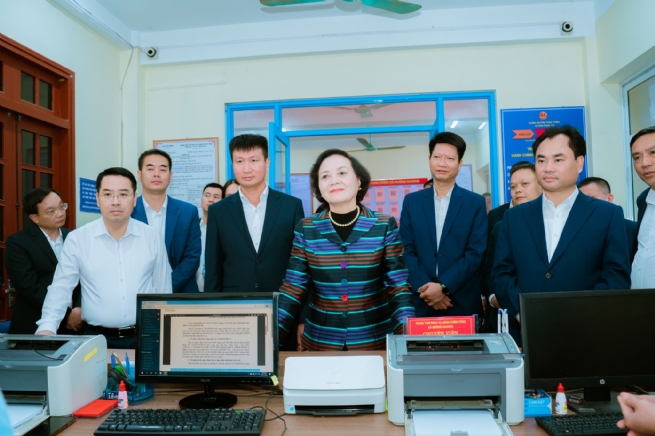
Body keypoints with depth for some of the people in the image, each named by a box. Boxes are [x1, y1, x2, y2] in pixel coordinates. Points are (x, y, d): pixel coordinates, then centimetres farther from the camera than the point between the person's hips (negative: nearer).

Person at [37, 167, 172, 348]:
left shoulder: (153, 237, 1)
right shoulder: (77, 239, -1)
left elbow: (163, 290, 6)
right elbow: (61, 288, 2)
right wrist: (47, 326, -12)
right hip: (97, 338, 0)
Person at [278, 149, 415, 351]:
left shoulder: (385, 226, -6)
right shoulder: (305, 229, -3)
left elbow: (397, 286, -7)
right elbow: (293, 288, -3)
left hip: (375, 340, -1)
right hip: (319, 341, 1)